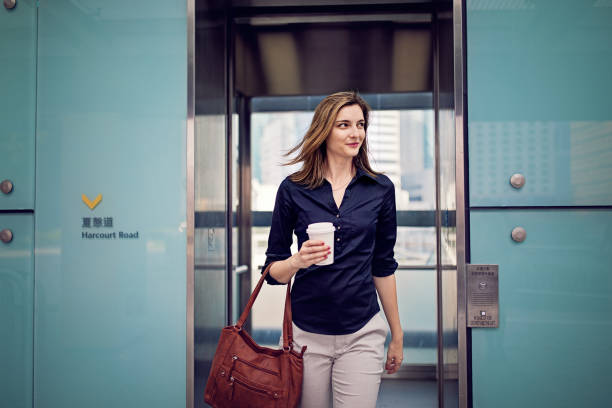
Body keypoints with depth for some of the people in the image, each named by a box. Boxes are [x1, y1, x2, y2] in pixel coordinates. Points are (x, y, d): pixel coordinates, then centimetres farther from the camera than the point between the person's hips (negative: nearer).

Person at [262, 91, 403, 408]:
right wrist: (298, 261, -20)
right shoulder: (293, 189, -2)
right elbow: (273, 270, 2)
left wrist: (397, 334, 13)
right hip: (307, 334, 0)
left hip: (362, 334, 1)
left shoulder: (381, 189, 2)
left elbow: (383, 266, 9)